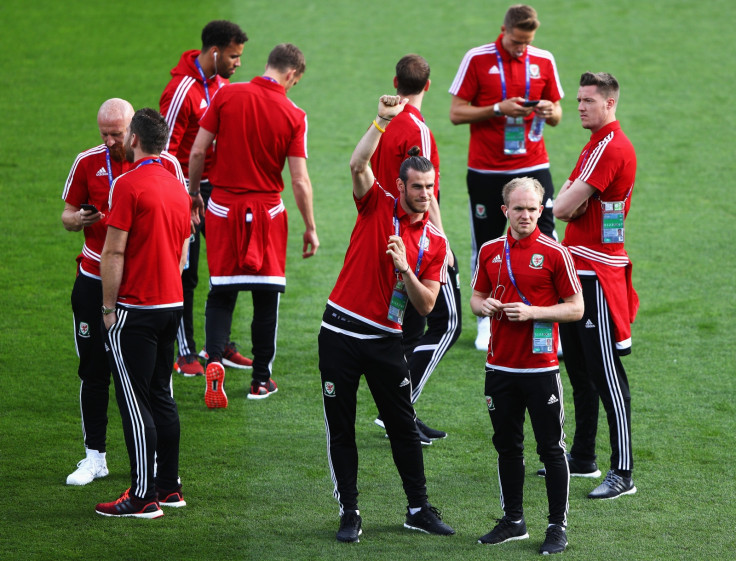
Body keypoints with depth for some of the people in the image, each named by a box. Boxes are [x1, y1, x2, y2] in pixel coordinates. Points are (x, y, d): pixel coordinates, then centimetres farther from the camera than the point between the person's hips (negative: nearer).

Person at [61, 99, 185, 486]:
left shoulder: (166, 164, -1)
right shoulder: (88, 162, 3)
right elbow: (68, 215, 10)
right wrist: (79, 218, -13)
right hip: (96, 280, 2)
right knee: (93, 369, 3)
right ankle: (94, 455, 12)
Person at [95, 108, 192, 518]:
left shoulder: (128, 185, -14)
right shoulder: (178, 187, 10)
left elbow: (114, 252, -16)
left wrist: (109, 307, -9)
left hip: (135, 308, -8)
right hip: (172, 305, 8)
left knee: (135, 403, -4)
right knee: (161, 396, 15)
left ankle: (143, 497, -4)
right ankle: (169, 487, 18)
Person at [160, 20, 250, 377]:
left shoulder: (220, 81, 7)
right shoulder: (182, 90, -19)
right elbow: (165, 150, -17)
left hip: (218, 188, 8)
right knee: (186, 276, 0)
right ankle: (185, 353, 9)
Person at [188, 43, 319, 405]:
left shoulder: (226, 95, -5)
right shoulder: (293, 116, -8)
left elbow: (198, 151, -3)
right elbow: (300, 180, -8)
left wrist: (193, 192, 12)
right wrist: (310, 228, 3)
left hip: (222, 207, 1)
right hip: (267, 211, -1)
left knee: (221, 293, 8)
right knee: (266, 296, 10)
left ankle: (214, 359, -14)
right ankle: (261, 380, 15)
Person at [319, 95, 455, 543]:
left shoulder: (435, 243, 3)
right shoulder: (376, 207, -1)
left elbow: (426, 305, -1)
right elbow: (358, 165, -19)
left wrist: (405, 269, -17)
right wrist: (383, 122, -27)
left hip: (385, 339, 2)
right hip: (341, 333, -1)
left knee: (405, 428, 5)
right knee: (340, 429, 2)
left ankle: (419, 509, 16)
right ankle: (350, 513, 9)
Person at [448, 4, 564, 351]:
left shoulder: (543, 61, 5)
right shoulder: (477, 59, -3)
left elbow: (556, 114, 13)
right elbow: (456, 113, -3)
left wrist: (550, 112, -11)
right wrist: (498, 109, -16)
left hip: (533, 167, 2)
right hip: (486, 171, -2)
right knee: (485, 246, 3)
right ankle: (487, 322, 16)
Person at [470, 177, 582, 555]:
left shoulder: (555, 253, -7)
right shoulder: (489, 251, 7)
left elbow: (576, 308, -5)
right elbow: (476, 297, 18)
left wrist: (532, 312, -17)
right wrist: (485, 306, -6)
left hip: (540, 367, -4)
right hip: (500, 365, 4)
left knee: (551, 448, -1)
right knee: (506, 446, 12)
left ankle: (558, 527, 7)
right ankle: (513, 520, 23)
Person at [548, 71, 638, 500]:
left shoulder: (611, 147, -17)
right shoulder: (597, 144, 17)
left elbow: (563, 207, -18)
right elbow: (563, 204, 15)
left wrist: (570, 201, 1)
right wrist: (575, 202, -4)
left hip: (599, 273, -11)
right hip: (580, 269, 11)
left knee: (607, 376, -10)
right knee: (579, 369, 17)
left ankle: (623, 473, -9)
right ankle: (583, 458, 27)